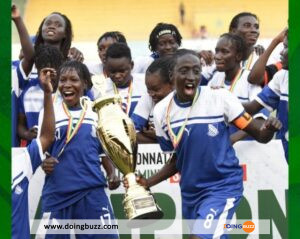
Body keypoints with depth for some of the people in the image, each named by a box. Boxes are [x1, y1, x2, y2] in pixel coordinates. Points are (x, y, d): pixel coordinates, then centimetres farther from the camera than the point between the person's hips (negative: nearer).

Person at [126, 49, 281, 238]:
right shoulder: (162, 111, -1)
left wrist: (269, 129, -31)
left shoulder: (220, 98, -13)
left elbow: (260, 135, -9)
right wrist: (148, 183, 0)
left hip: (223, 186, -5)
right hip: (190, 192, 5)